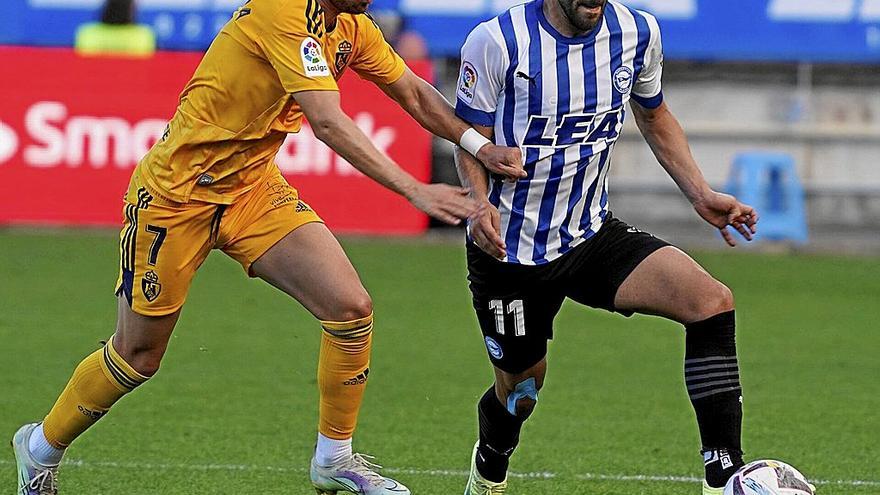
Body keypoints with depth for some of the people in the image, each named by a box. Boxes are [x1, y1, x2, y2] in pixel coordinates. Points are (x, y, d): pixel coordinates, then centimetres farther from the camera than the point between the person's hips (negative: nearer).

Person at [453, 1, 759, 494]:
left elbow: (655, 117, 14)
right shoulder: (496, 42, -16)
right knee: (522, 385, 10)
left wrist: (701, 194, 3)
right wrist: (480, 203, -25)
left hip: (594, 234, 3)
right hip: (509, 247, -3)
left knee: (713, 301, -20)